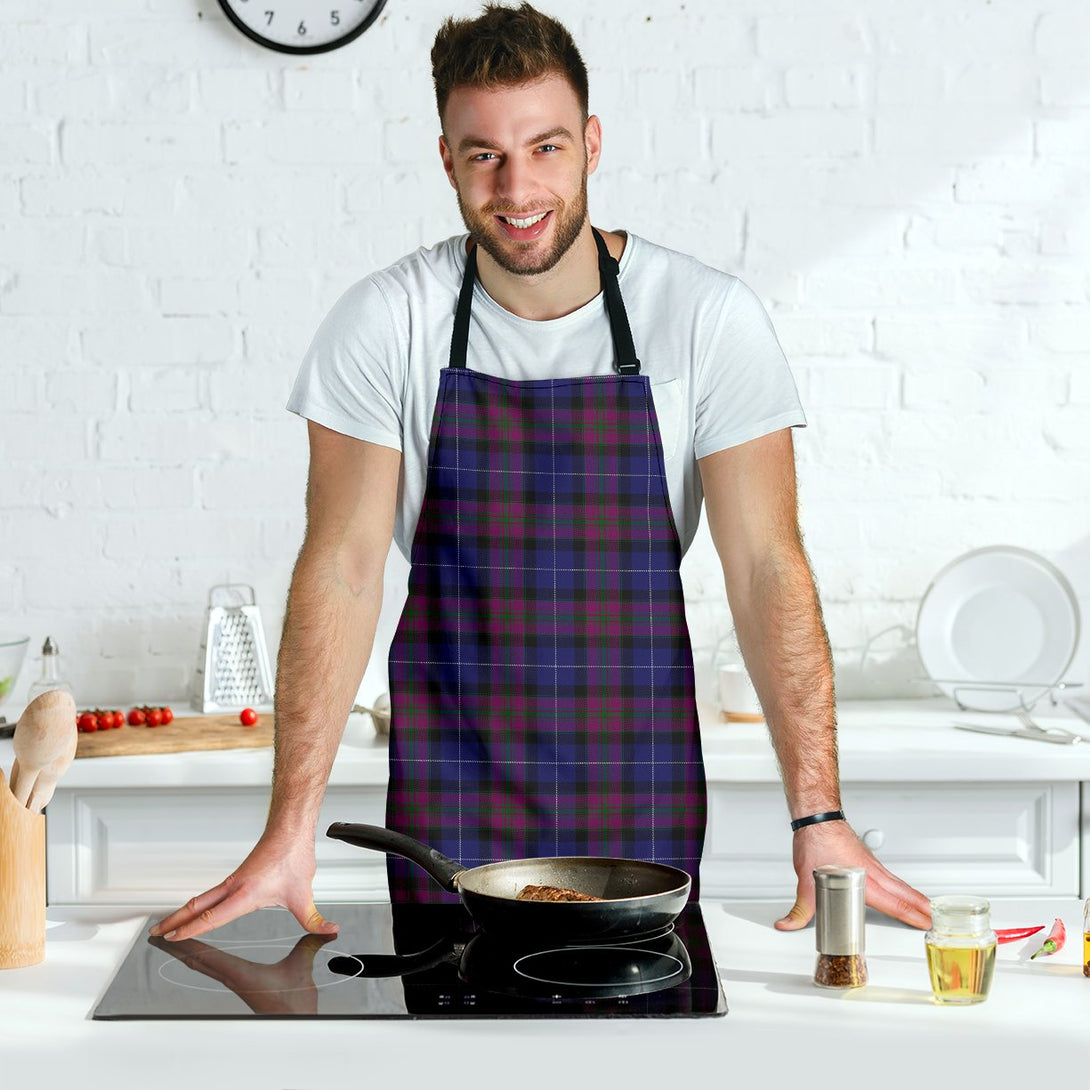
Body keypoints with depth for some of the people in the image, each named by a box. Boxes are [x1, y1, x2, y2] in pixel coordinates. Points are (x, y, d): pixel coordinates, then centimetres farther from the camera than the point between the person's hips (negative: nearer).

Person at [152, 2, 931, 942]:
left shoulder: (711, 319, -8)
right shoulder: (386, 323, -7)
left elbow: (766, 568, -9)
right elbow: (343, 569, -8)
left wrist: (819, 818, -16)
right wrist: (291, 828, -14)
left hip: (641, 792, 0)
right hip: (448, 789, 0)